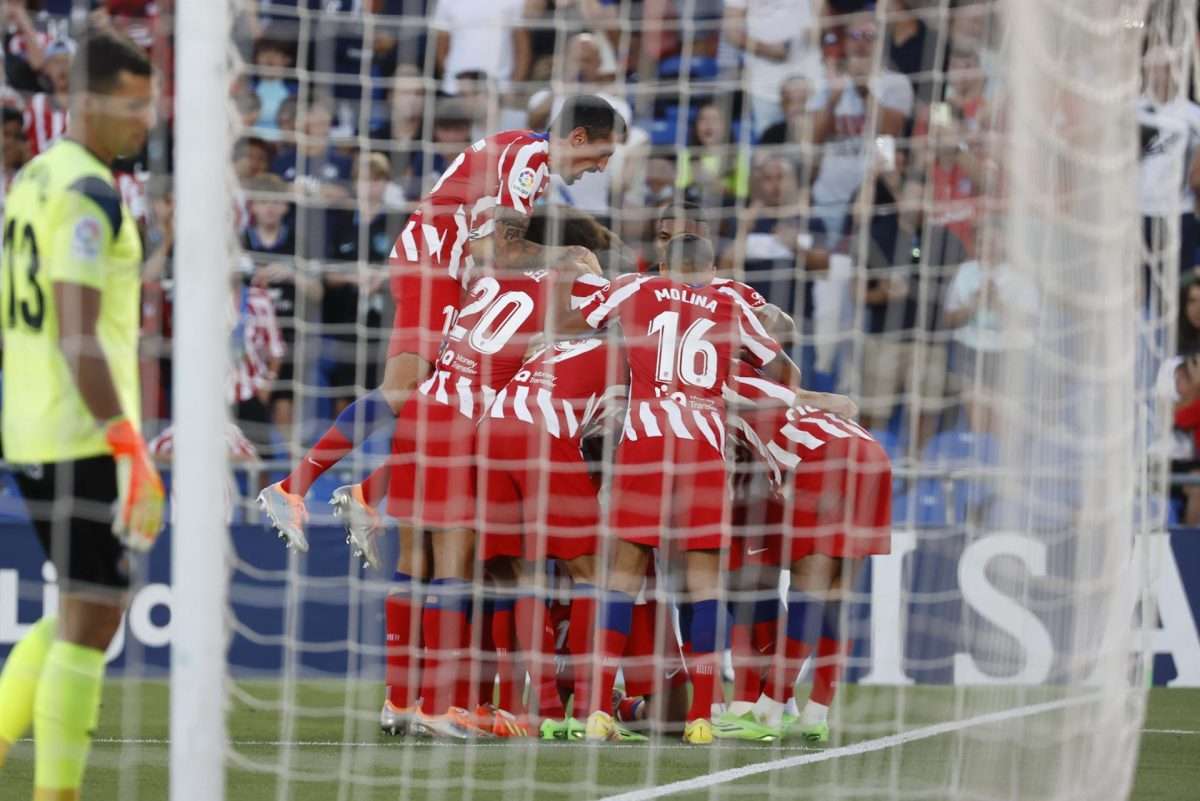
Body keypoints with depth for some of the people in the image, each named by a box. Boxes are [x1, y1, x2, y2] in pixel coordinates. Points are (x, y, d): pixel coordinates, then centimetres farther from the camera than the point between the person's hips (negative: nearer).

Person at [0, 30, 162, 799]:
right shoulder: (88, 193, -16)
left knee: (81, 611, 18)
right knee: (92, 618, -3)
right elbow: (78, 337, -21)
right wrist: (132, 451, -22)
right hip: (84, 438, -9)